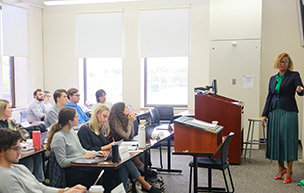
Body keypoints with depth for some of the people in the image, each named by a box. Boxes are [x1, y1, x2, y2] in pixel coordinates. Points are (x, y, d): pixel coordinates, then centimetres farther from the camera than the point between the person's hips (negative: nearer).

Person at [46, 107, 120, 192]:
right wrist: (83, 157, -17)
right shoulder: (58, 137, -11)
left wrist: (95, 153, 9)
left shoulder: (72, 132, 16)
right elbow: (62, 163, -16)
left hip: (81, 166, 8)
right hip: (72, 174, -8)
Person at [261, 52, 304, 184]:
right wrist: (265, 114, 11)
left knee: (288, 140, -4)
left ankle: (289, 171, 4)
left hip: (288, 111, -5)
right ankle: (281, 168, 19)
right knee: (276, 139, 6)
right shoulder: (273, 78, 15)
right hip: (274, 112, 5)